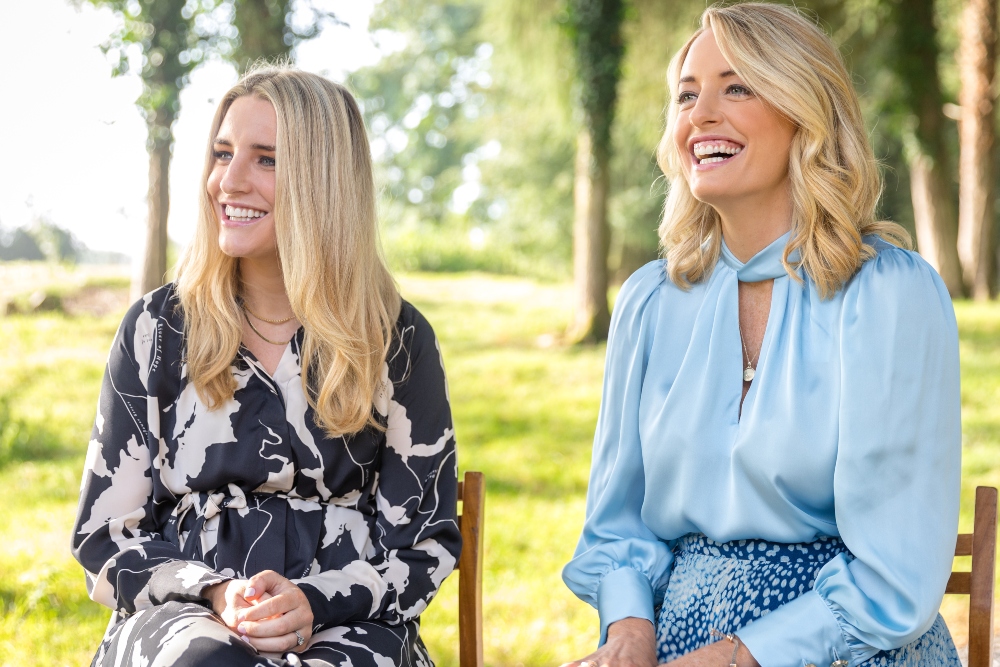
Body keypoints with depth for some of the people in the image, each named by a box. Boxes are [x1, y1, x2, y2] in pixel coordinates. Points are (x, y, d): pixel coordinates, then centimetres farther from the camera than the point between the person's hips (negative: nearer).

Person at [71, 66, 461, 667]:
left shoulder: (396, 339, 4)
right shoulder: (159, 329, 7)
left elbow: (426, 541, 6)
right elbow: (105, 536, 8)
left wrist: (315, 602, -13)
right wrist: (214, 595, -12)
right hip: (182, 615, 0)